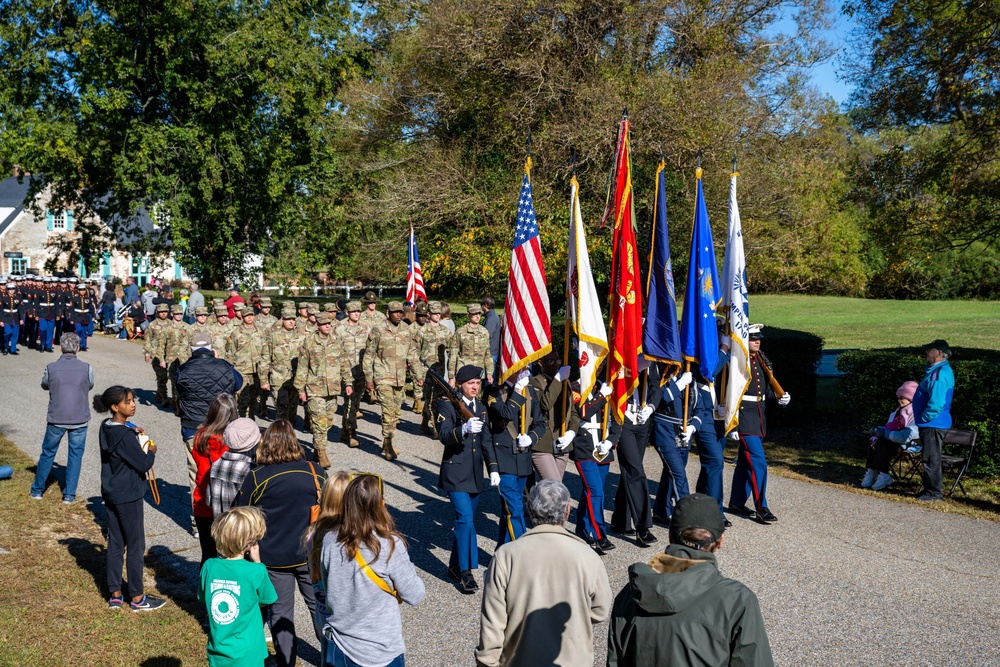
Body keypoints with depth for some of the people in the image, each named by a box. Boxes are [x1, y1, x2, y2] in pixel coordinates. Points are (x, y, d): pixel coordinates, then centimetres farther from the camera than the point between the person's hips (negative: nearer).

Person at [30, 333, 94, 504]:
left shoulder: (51, 368, -7)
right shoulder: (86, 368, -8)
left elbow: (44, 385, 11)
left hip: (56, 419, 1)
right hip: (79, 419, -1)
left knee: (47, 453, 17)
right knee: (75, 456, 10)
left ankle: (37, 490, 29)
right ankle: (69, 494, 13)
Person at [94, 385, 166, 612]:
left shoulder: (106, 428, 3)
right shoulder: (124, 435, -24)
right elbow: (143, 464, -20)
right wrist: (151, 450, -2)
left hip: (111, 495, 9)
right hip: (128, 497, -8)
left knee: (115, 544, 15)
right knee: (136, 546, 3)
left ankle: (115, 595, 23)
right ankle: (137, 598, 13)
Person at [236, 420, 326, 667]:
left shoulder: (255, 477, -11)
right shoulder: (315, 471, -7)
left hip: (274, 558, -1)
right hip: (312, 554, 1)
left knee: (281, 611, 14)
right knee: (319, 605, 18)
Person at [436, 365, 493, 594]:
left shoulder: (481, 407, 11)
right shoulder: (447, 404, -8)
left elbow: (487, 439, 14)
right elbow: (444, 435, -23)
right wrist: (464, 429, -41)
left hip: (475, 473, 6)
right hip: (455, 472, -6)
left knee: (466, 520, 13)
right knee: (465, 519, -15)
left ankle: (455, 565, 27)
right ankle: (465, 572, -8)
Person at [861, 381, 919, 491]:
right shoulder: (900, 410, 16)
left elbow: (908, 436, -25)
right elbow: (891, 427, 24)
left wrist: (886, 433, -23)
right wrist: (881, 430, 3)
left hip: (909, 444, -9)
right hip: (895, 440, 9)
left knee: (882, 443, -30)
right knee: (873, 441, -15)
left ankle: (883, 476, -23)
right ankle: (872, 472, -19)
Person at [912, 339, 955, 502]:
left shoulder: (939, 374, -21)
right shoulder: (935, 370, 13)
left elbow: (936, 403, -28)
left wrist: (923, 418, -15)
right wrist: (922, 420, 20)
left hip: (933, 424, -10)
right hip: (930, 423, 10)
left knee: (931, 459, -2)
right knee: (929, 458, 17)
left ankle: (934, 492, 6)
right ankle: (930, 488, 25)